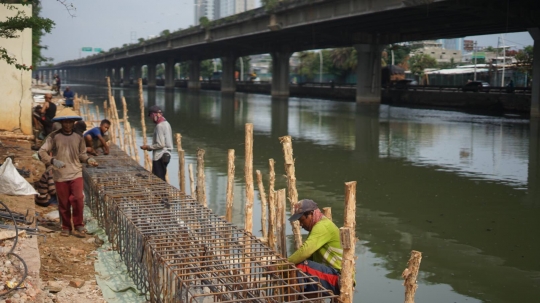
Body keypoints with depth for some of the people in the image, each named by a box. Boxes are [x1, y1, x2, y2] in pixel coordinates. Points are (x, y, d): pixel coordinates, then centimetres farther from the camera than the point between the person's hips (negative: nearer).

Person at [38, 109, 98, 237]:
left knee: (78, 199, -14)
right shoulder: (54, 137, -3)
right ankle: (66, 227, 24)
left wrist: (88, 159, -7)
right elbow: (42, 152, -6)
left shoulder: (78, 137, 4)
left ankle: (78, 226, 2)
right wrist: (53, 161, -22)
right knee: (63, 203, 7)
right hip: (60, 175, 0)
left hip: (76, 174, 1)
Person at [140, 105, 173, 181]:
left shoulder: (160, 126, -16)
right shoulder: (166, 123, 13)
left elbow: (160, 144, -21)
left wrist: (148, 147, -9)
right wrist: (150, 148, 16)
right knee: (161, 180, 14)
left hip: (159, 157, -10)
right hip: (165, 155, 10)